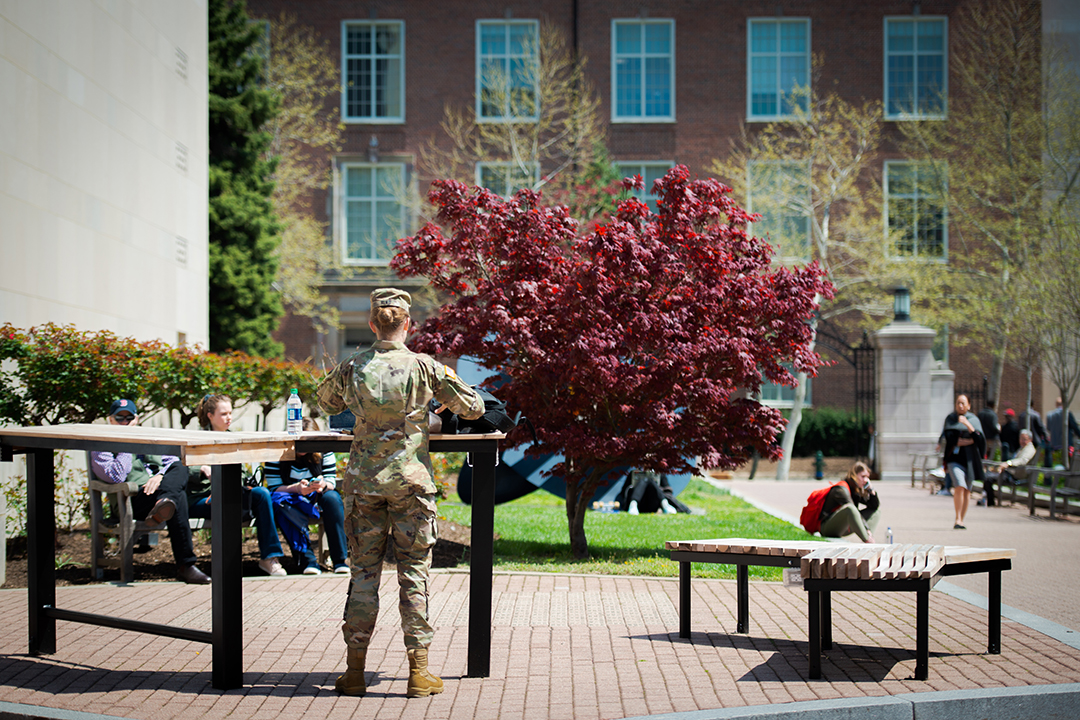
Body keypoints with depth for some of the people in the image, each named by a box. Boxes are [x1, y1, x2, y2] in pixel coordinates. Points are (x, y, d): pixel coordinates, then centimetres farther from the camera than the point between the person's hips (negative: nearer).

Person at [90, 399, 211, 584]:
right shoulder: (102, 448, 10)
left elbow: (173, 461, 13)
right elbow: (116, 476, -10)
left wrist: (161, 475, -10)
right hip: (134, 501, -6)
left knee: (180, 469, -27)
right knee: (178, 498, -35)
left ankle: (163, 507, -57)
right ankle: (185, 566, -46)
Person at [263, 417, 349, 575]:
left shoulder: (324, 452, -2)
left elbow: (331, 483, -4)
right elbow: (274, 488, -12)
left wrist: (323, 486, -30)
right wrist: (297, 488, -32)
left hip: (317, 497, 2)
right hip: (292, 500, -2)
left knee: (332, 498, -31)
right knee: (279, 501, -35)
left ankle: (339, 559, -30)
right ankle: (307, 557, -40)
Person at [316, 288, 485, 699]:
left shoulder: (353, 367, -1)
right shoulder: (425, 367, -5)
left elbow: (326, 401, 19)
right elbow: (473, 408, 3)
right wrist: (444, 401, 23)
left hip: (363, 480, 1)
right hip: (411, 480, -1)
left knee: (363, 571, 8)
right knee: (414, 572, 4)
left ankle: (355, 670, 10)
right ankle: (418, 671, 4)